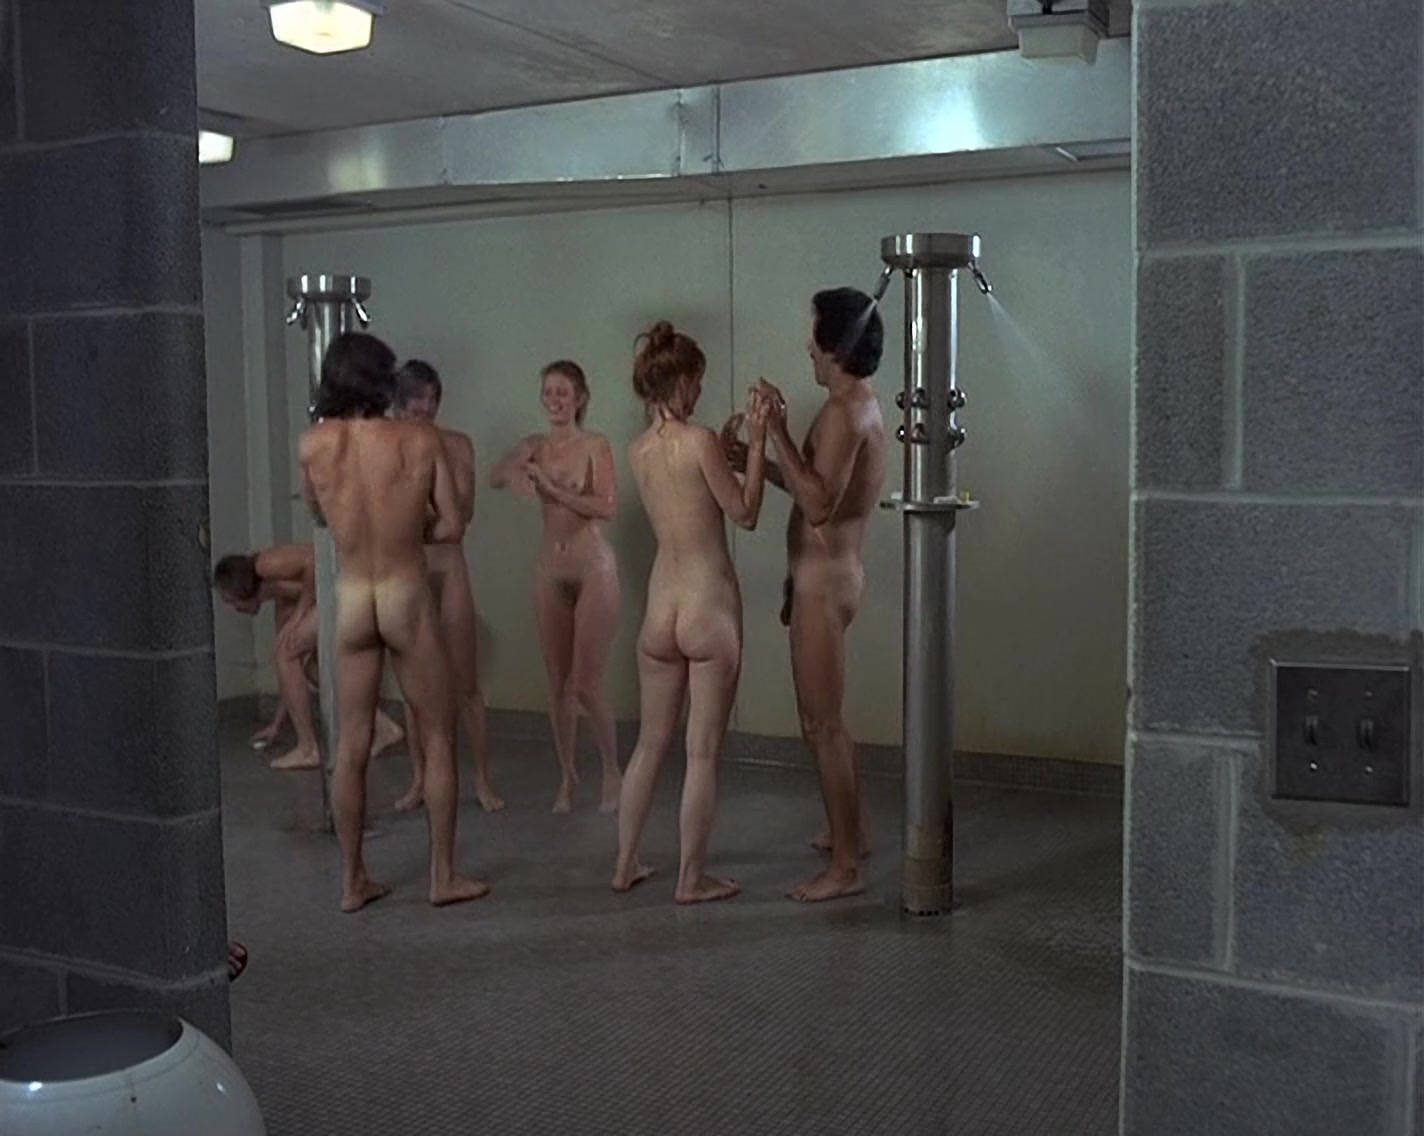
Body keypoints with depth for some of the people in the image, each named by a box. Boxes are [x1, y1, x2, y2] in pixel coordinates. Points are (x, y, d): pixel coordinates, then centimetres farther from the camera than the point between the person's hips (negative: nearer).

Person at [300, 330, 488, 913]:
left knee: (351, 746, 11)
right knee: (437, 739, 10)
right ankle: (443, 875, 15)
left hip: (350, 600, 3)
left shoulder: (313, 443, -4)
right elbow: (452, 525, -5)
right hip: (407, 597, -2)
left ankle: (352, 880, 18)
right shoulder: (420, 439, -8)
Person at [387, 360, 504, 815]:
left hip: (447, 567, -1)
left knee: (465, 682, 1)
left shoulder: (456, 444, 2)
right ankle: (420, 779, 18)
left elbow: (464, 509, -7)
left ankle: (482, 779, 10)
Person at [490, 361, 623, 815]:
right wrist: (513, 471, -26)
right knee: (558, 683, 9)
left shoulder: (596, 445, -7)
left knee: (586, 685, -5)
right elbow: (495, 477, -6)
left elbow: (607, 507, -17)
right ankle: (567, 776, 21)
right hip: (550, 569, 5)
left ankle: (612, 772, 15)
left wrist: (553, 489, -22)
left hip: (593, 568, -4)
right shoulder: (536, 445, 7)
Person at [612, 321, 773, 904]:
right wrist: (757, 441, -4)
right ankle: (691, 879, 13)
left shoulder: (637, 450, 4)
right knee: (703, 753, 5)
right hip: (710, 608, -6)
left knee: (650, 742, 18)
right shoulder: (699, 440, -15)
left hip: (660, 610, 6)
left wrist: (727, 446, 19)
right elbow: (745, 513, -6)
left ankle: (626, 864, 27)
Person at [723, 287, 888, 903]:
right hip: (826, 575, 11)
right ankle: (851, 829, 36)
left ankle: (845, 867, 4)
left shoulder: (844, 413, -19)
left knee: (822, 724, -4)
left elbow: (818, 504, -30)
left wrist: (777, 429, -28)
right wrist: (755, 458, 11)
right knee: (825, 718, 22)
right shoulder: (860, 405, 13)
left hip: (824, 581, -11)